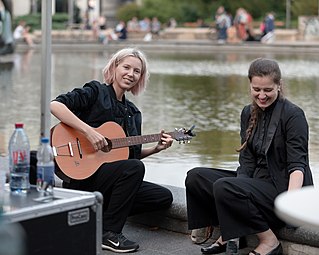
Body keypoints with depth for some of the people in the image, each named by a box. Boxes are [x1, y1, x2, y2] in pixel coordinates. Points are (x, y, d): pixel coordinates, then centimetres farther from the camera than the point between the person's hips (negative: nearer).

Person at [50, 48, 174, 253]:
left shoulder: (133, 113, 16)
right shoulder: (96, 92, -5)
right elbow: (55, 105, -20)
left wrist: (156, 148, 6)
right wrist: (89, 131, -26)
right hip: (82, 175, -7)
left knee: (164, 197, -3)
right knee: (135, 167, -30)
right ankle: (108, 233, -17)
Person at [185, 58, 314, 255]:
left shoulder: (293, 115, -11)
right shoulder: (249, 113, 9)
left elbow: (297, 164, -18)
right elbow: (247, 160, 4)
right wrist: (241, 184, -15)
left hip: (284, 188, -7)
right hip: (258, 182, 7)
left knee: (224, 187, -29)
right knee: (196, 176, -4)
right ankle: (229, 233, 3)